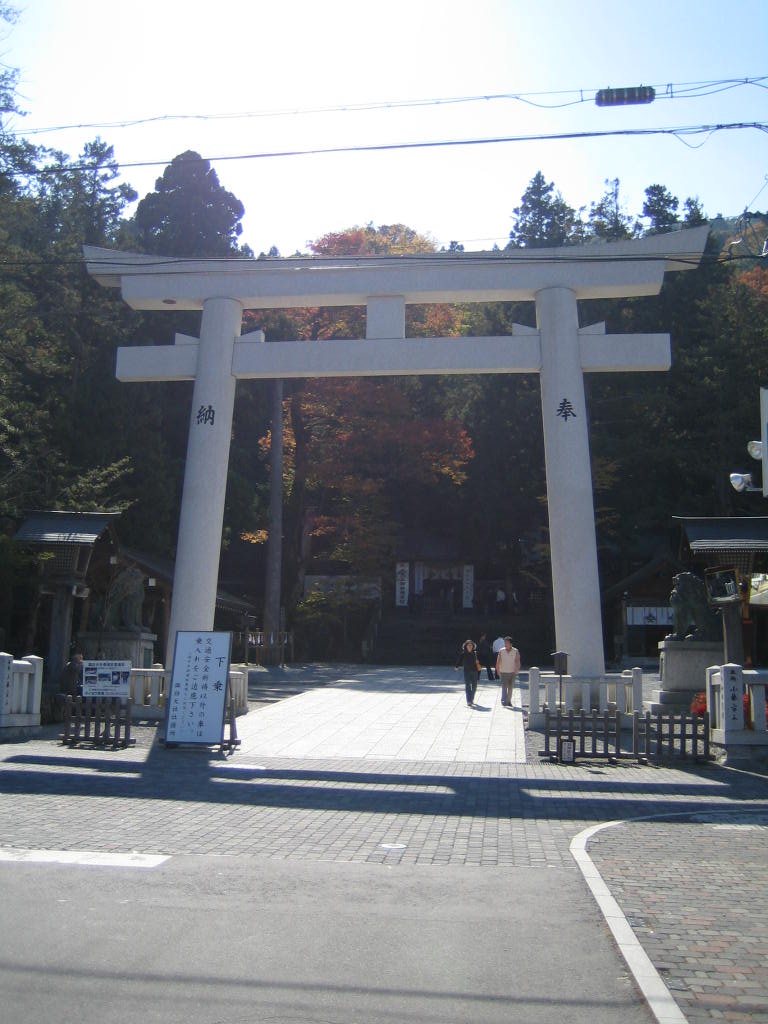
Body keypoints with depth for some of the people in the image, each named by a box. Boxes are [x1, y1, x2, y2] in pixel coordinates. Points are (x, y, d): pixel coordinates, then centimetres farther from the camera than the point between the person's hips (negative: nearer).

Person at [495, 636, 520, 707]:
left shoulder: (516, 651, -2)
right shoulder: (501, 651, 0)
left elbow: (518, 662, -3)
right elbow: (498, 662, 5)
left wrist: (517, 670, -13)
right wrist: (498, 671, 3)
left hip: (512, 672, 1)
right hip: (504, 672, -1)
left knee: (510, 688, 9)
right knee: (504, 687, -11)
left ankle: (509, 701, 19)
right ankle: (504, 701, -14)